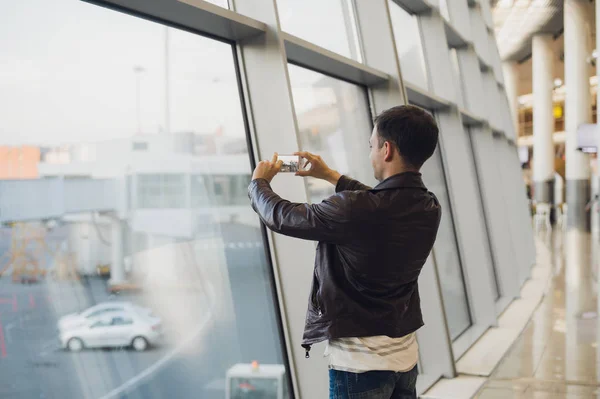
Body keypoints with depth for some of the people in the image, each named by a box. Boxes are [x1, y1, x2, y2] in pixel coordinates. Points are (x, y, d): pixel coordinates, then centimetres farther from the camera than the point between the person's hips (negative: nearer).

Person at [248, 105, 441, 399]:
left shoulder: (357, 210, -25)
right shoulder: (429, 209, -3)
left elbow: (281, 217, -11)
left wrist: (258, 183, 9)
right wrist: (331, 176, 26)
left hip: (360, 360, -7)